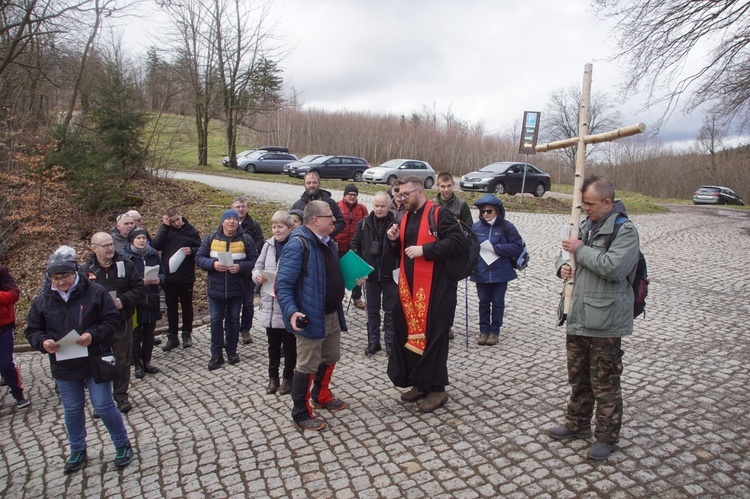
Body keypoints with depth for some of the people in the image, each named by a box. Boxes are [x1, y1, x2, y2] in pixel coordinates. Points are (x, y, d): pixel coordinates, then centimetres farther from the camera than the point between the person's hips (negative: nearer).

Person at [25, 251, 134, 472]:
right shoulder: (42, 300, 0)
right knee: (72, 410, 16)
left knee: (104, 406, 1)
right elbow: (32, 330, 6)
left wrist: (93, 335, -25)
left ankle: (123, 445, 20)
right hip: (64, 367, 4)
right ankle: (77, 451, 36)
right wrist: (43, 342, -16)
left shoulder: (95, 292, -10)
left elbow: (113, 321, -9)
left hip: (95, 363, -3)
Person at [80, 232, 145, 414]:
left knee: (123, 360, 12)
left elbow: (140, 288, -4)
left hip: (122, 322, 1)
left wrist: (124, 300, -19)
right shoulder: (85, 270, -6)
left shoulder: (125, 264, -4)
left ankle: (121, 396, 27)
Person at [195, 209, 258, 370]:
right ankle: (216, 354, 14)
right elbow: (199, 258, 0)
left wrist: (240, 267, -23)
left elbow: (254, 261, -5)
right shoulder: (211, 239, 2)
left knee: (233, 320, 11)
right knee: (216, 321, 4)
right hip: (216, 288, 1)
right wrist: (213, 264, -19)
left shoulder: (246, 240, -2)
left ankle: (231, 350, 26)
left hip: (237, 289, 0)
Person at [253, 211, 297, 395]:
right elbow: (258, 267, 12)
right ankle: (273, 377, 31)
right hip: (269, 303, 5)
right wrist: (258, 276, -8)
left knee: (289, 345, 11)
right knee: (273, 344, 17)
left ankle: (288, 378, 26)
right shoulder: (268, 245, 6)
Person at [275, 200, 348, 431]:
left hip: (332, 314, 9)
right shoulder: (298, 244, -19)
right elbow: (283, 284, -22)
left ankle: (321, 396, 44)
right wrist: (291, 312, -31)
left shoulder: (329, 243, 9)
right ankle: (300, 414, 18)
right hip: (310, 316, -9)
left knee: (330, 358, 22)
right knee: (307, 366, 2)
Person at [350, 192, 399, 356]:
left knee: (390, 310, 8)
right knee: (372, 310, 11)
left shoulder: (396, 223, -8)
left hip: (390, 274, -3)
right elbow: (355, 245, 7)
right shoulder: (363, 223, 2)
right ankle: (373, 341, 21)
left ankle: (390, 341, 19)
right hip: (370, 274, 3)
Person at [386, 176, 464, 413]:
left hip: (434, 287, -8)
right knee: (409, 333, 10)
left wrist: (424, 249, -22)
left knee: (432, 336, -3)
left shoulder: (440, 214, -9)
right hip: (408, 286, 8)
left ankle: (437, 389, 11)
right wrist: (395, 241, 1)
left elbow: (457, 241, -19)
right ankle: (420, 383, 25)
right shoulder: (406, 217, 15)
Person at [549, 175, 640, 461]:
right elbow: (566, 252, 22)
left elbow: (613, 267, -27)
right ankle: (577, 424, 37)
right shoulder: (586, 226, 12)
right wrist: (563, 264, -1)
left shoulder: (625, 231, -13)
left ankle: (607, 437, 20)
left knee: (605, 384, 5)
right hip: (578, 318, 8)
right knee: (578, 378, 20)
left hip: (605, 322, -8)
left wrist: (581, 251, -16)